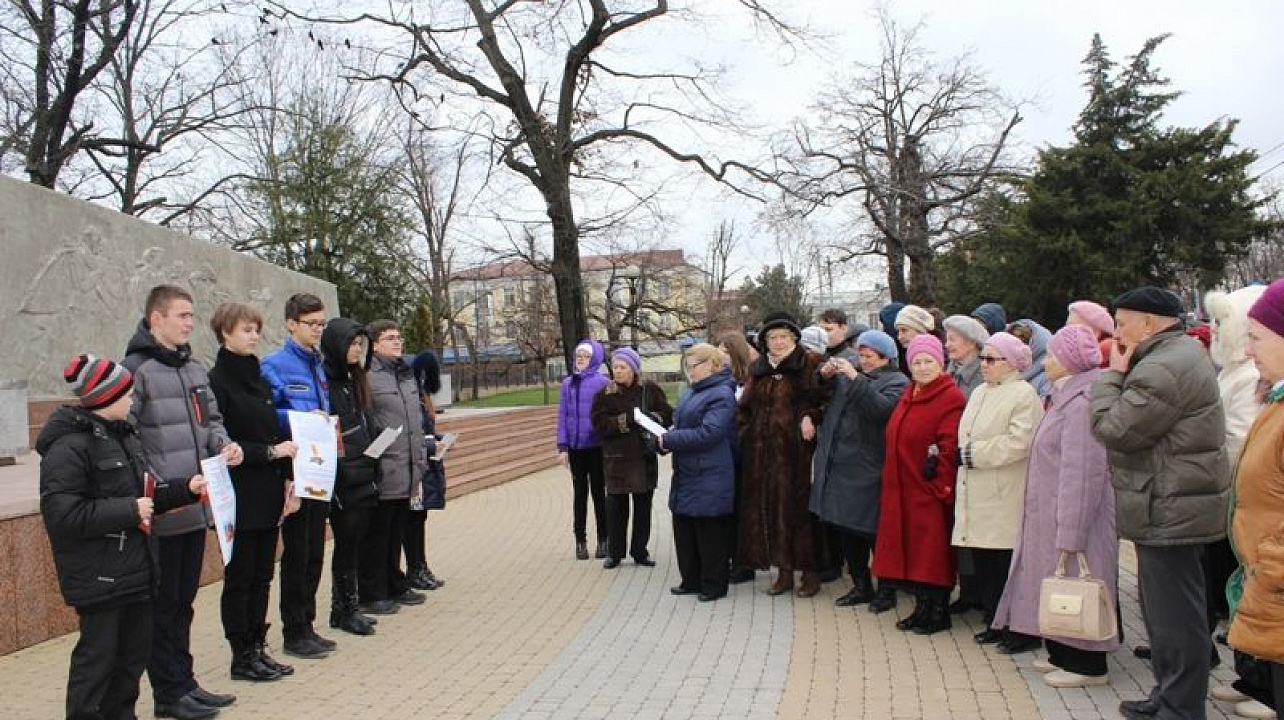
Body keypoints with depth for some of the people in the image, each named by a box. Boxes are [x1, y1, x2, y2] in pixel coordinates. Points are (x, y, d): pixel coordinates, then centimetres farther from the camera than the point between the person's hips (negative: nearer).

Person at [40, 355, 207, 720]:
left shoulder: (124, 434, 12)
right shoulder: (69, 446, -17)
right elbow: (61, 513, -24)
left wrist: (186, 488, 8)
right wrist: (129, 511, -22)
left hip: (136, 565, 9)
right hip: (98, 576, -9)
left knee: (136, 648, 17)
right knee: (98, 652, 1)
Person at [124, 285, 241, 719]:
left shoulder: (195, 367, 12)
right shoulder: (136, 369, -11)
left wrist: (223, 443, -2)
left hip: (196, 507, 7)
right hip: (162, 514, -7)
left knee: (183, 602, 17)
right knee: (163, 605, 5)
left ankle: (184, 682, 28)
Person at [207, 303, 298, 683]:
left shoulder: (258, 378, 13)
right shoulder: (216, 381, -9)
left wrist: (286, 479, 5)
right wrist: (269, 452, -18)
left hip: (269, 493, 7)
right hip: (240, 497, -7)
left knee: (262, 576, 13)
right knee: (240, 577, 4)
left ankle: (258, 648, 22)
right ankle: (242, 656, 15)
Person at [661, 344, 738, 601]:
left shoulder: (721, 394, -16)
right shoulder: (695, 392, 13)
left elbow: (707, 434, -24)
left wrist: (668, 440, -19)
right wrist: (665, 436, 2)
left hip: (709, 480, -9)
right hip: (686, 474, 9)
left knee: (710, 534, 3)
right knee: (684, 530, 15)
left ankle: (714, 585, 17)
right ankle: (691, 581, 28)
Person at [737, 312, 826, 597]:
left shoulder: (810, 364, 0)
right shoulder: (757, 370, 16)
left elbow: (826, 400, -5)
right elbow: (745, 408, 23)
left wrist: (810, 417, -20)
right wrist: (747, 433, 10)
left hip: (796, 449, -5)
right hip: (762, 453, 5)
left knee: (798, 508, -3)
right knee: (769, 509, 7)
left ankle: (810, 572, 9)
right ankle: (783, 572, 18)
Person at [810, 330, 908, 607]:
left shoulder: (897, 382, -3)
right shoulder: (851, 370, 15)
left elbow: (882, 408, -23)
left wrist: (855, 378, -23)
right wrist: (825, 374, 0)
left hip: (866, 471, -7)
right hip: (837, 467, 7)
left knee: (871, 531, -1)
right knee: (844, 529, 12)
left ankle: (887, 587, 17)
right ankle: (861, 585, 25)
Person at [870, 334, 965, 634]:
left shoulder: (951, 398, -11)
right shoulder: (909, 395, 14)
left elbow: (950, 447, -16)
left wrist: (942, 486, -18)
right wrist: (891, 482, 14)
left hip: (930, 491, -8)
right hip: (903, 491, 8)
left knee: (932, 552, 0)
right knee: (911, 551, 13)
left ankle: (938, 613, 11)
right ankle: (922, 607, 24)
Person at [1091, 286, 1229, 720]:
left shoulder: (1162, 369, -21)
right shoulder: (1180, 353, 15)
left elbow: (1111, 429, -19)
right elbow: (1138, 423, 18)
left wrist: (1114, 373, -9)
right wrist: (1122, 373, 7)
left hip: (1170, 512, -11)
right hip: (1170, 508, 11)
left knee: (1174, 615, -2)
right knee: (1168, 610, 19)